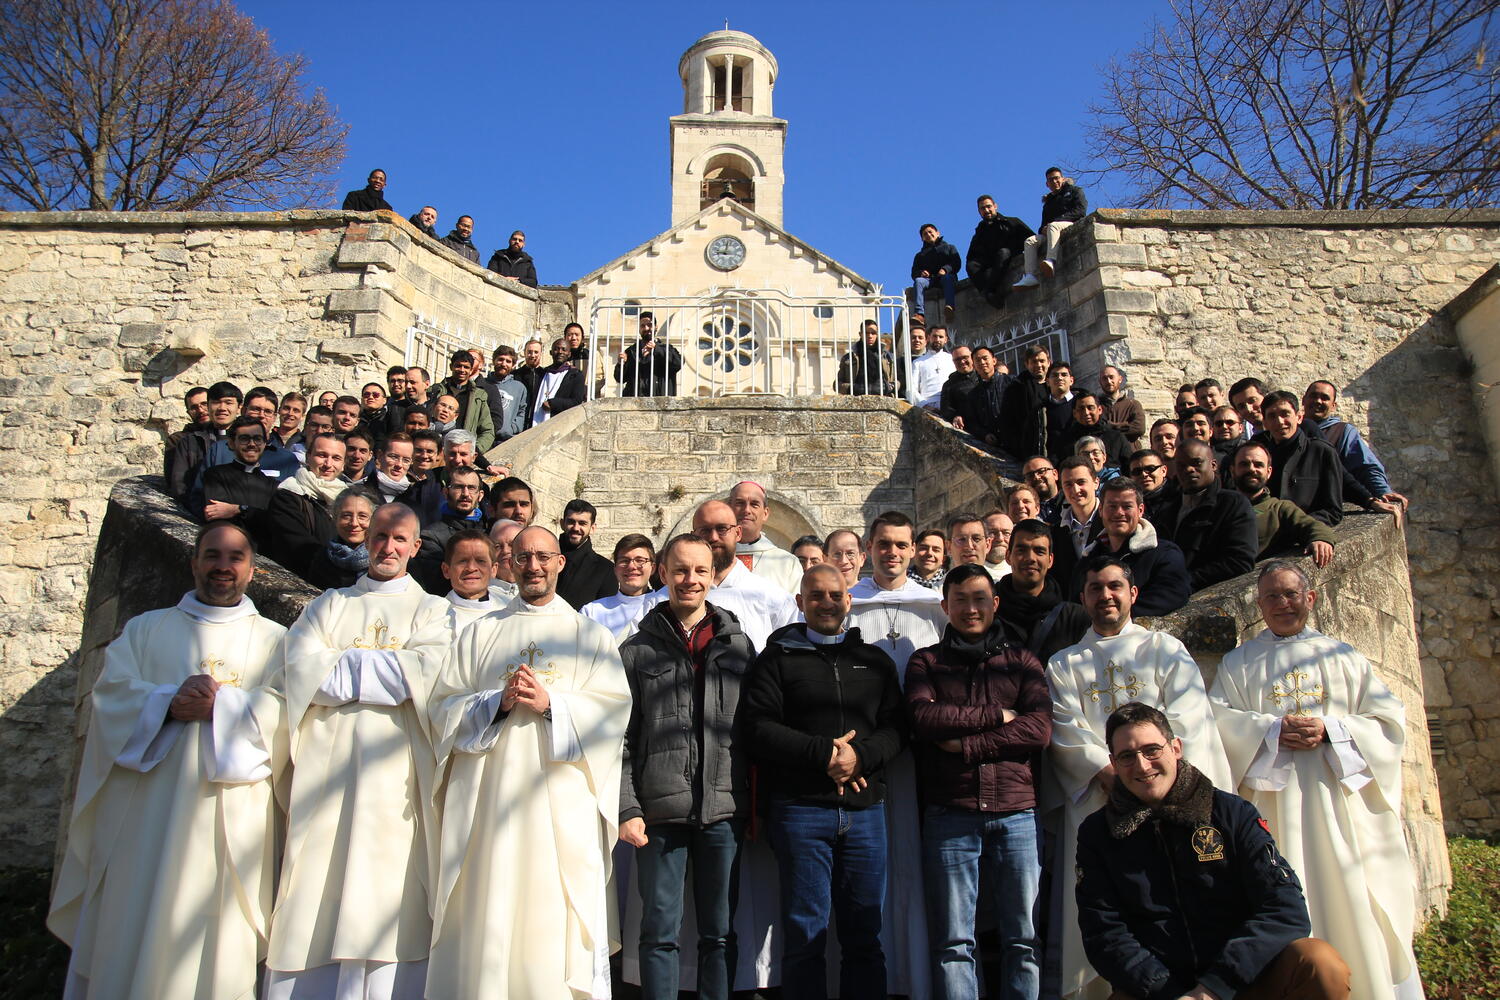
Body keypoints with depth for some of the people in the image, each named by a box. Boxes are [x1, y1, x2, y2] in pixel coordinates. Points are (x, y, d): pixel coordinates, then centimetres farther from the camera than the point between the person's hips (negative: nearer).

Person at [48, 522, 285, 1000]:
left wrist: (219, 705, -17)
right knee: (133, 936, 2)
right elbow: (111, 695, 2)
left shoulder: (275, 641, 11)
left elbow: (286, 712, -3)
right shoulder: (146, 629, 16)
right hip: (148, 812, 2)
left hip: (233, 819, -1)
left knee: (219, 945, 0)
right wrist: (169, 703, -16)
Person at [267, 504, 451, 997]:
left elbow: (426, 671, -8)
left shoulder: (432, 609, 11)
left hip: (395, 774, -2)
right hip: (325, 767, 2)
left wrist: (342, 663, -2)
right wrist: (385, 669, -5)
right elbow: (299, 669, 1)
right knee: (318, 889, -1)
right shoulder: (329, 605, 18)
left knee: (389, 886, -4)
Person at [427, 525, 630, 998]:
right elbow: (443, 706, 7)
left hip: (563, 802, -1)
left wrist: (551, 703, -12)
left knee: (556, 921, -2)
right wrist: (497, 702, -10)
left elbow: (614, 711, 0)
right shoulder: (480, 632, 15)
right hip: (489, 795, 1)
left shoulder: (591, 634, 11)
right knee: (487, 918, 1)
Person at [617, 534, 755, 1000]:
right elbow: (621, 737, 1)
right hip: (660, 811, -1)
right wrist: (626, 809, -7)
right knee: (660, 932, 7)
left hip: (723, 812, 1)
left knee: (719, 932, 11)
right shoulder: (638, 650, 4)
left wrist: (757, 804, 4)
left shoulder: (738, 645, 8)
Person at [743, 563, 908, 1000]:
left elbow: (896, 728, 7)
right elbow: (759, 728, -5)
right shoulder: (777, 658, 6)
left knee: (865, 935, 8)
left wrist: (859, 756, -12)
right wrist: (823, 753, -14)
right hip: (800, 807, -2)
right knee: (805, 934, 4)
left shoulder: (875, 661, 16)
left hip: (865, 807, 3)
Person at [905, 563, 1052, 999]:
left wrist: (965, 744, -10)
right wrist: (997, 715, -5)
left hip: (1017, 813, 1)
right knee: (954, 942, 3)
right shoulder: (926, 662, 10)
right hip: (950, 816, -1)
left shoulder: (1022, 662, 13)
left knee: (1024, 938, 6)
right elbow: (923, 718, -9)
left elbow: (1040, 730, -3)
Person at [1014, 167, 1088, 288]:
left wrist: (1058, 220, -11)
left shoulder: (1075, 191, 17)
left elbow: (1080, 211, -1)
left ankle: (1051, 261, -58)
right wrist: (1043, 230, -6)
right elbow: (1044, 225, 22)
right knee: (1030, 241, -18)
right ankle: (1031, 276, -36)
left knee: (1053, 226, -37)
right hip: (1050, 233, 6)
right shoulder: (1048, 203, 32)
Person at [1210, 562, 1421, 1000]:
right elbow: (1217, 719, 0)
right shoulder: (1238, 662, 12)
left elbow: (1389, 719, 6)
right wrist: (1272, 729, -14)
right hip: (1273, 798, 0)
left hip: (1339, 796, 1)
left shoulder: (1342, 656, 13)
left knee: (1349, 899, -1)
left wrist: (1332, 730, -10)